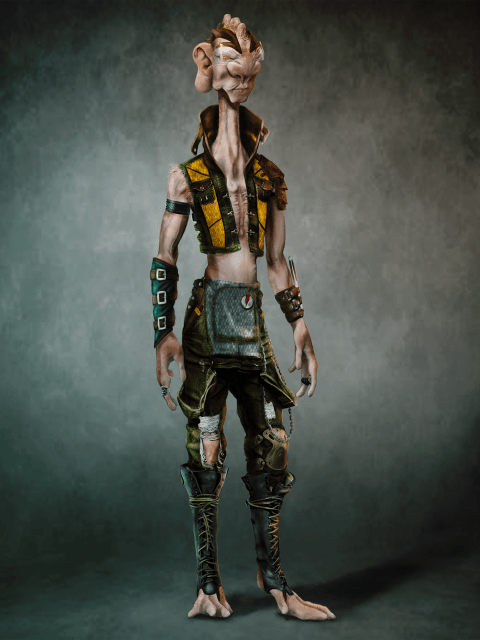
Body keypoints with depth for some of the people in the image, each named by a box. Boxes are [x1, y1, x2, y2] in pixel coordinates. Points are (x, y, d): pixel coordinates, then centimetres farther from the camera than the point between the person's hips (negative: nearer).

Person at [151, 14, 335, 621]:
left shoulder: (270, 177, 13)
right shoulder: (187, 175, 3)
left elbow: (277, 261, 16)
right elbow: (163, 259, 1)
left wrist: (300, 327, 10)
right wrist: (164, 333, -9)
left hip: (254, 317, 4)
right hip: (209, 316, -3)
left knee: (271, 448, 1)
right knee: (205, 448, -2)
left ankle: (274, 580, 11)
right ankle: (208, 583, 7)